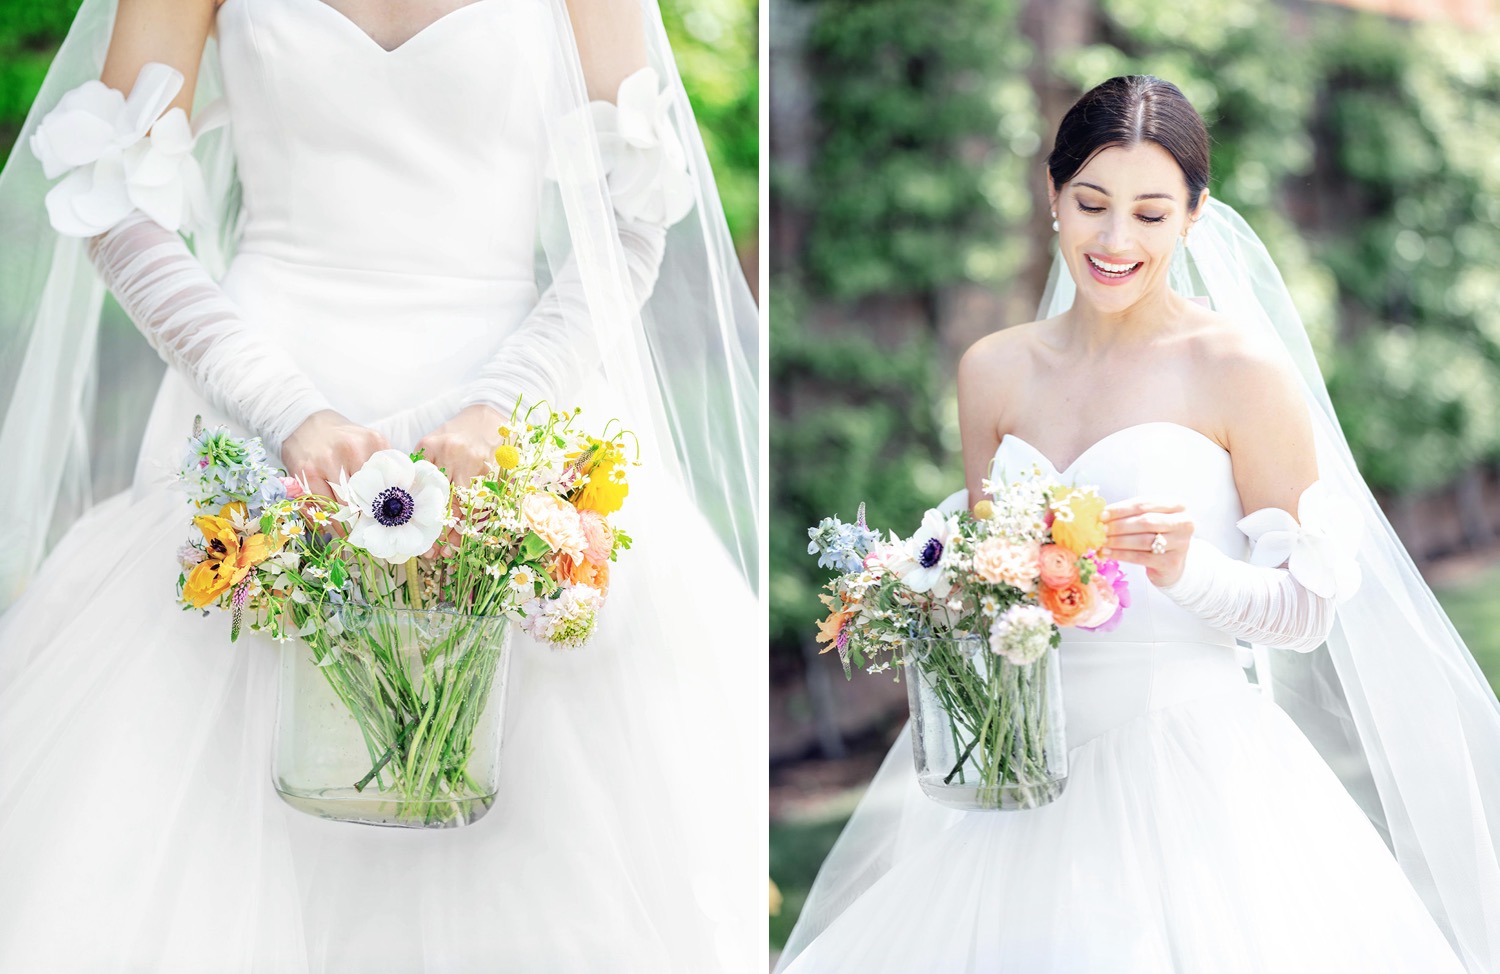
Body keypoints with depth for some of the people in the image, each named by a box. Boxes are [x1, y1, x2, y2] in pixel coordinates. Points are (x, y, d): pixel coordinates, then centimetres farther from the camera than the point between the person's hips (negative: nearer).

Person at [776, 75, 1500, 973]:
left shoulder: (1243, 371, -6)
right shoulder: (994, 370, 8)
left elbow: (1307, 609, -5)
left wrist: (1187, 568, -22)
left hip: (1194, 769, -4)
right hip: (1031, 765, 4)